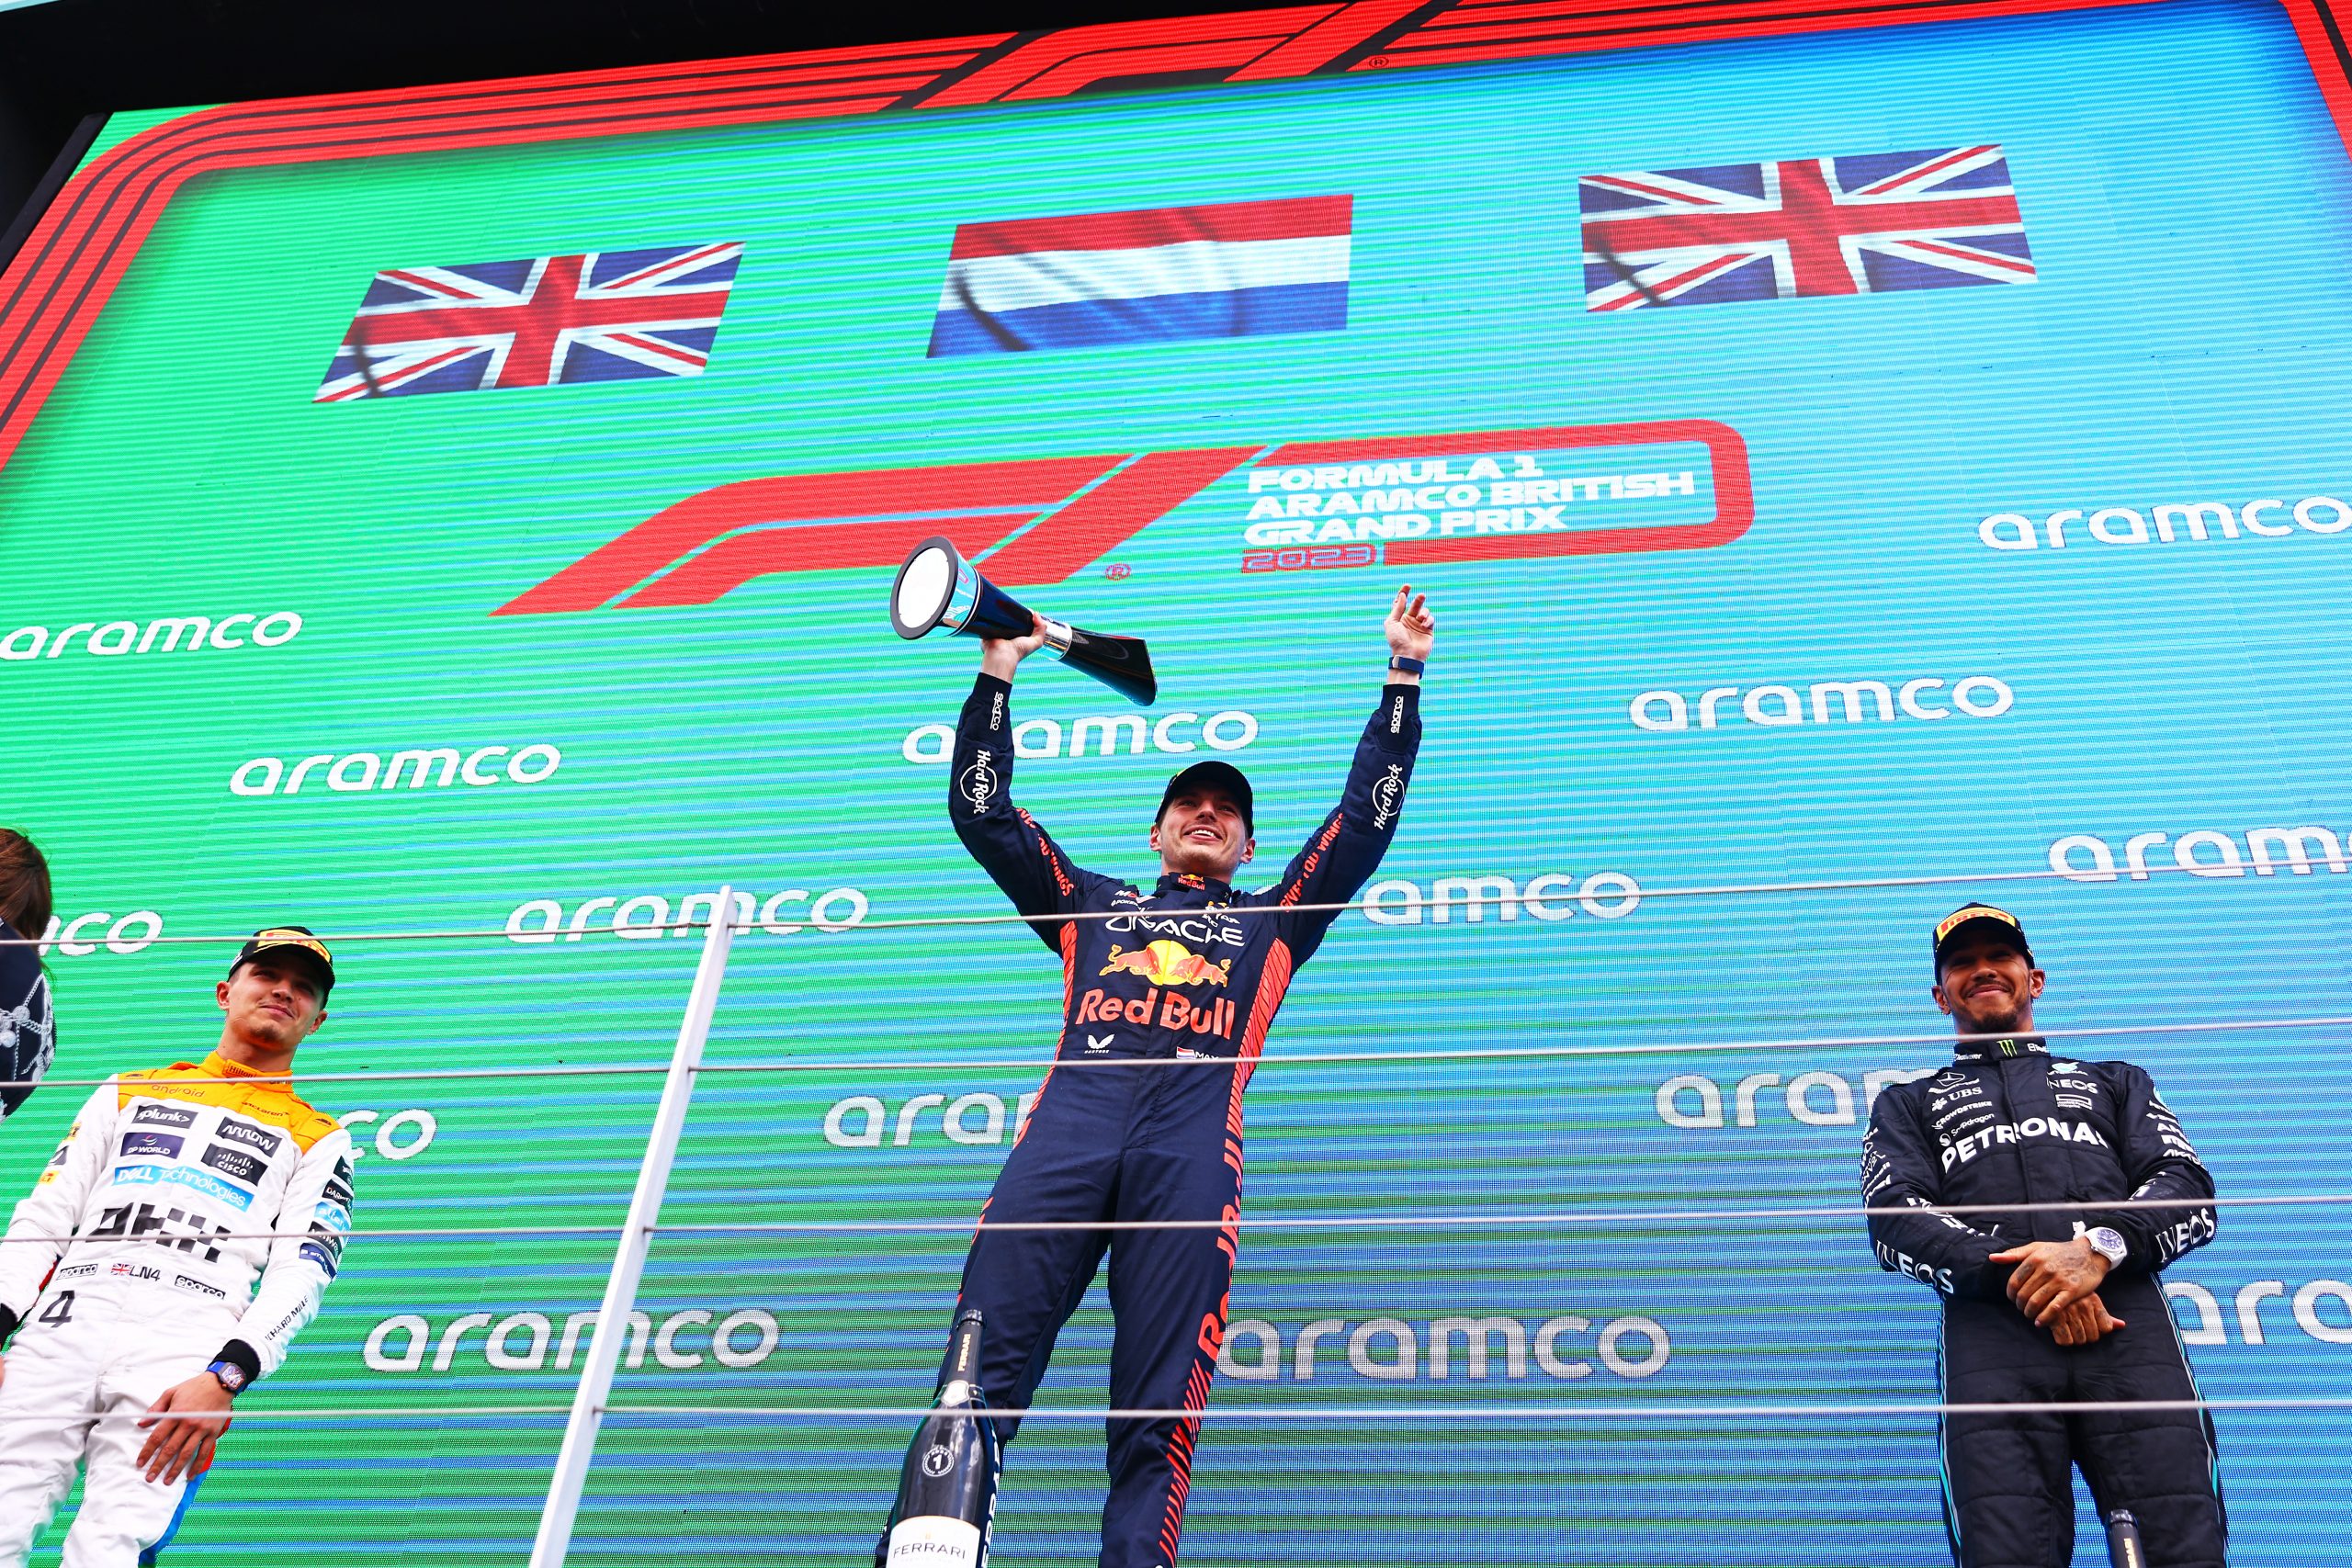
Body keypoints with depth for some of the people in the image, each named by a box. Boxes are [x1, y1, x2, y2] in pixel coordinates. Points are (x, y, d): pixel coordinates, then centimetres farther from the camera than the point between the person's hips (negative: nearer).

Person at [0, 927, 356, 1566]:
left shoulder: (319, 1140, 18)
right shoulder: (127, 1092, 27)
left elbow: (301, 1272, 3)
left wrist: (227, 1376, -14)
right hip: (64, 1321, 2)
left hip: (189, 1343, -2)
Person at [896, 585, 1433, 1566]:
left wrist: (1403, 675, 34)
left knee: (1159, 1413, -13)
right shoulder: (1093, 904, 34)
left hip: (1192, 1138, 0)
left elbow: (1367, 817, 33)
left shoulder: (1271, 919, 34)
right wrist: (997, 671, 31)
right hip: (1069, 1121, 1)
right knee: (981, 1368, -16)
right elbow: (981, 811, 32)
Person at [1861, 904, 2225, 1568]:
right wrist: (2013, 1275, -8)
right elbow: (1896, 1219, 10)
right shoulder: (1908, 1105, 30)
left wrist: (2098, 1250, -8)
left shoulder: (2115, 1082, 33)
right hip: (1992, 1332, -1)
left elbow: (2189, 1189, 15)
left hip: (2127, 1319, 1)